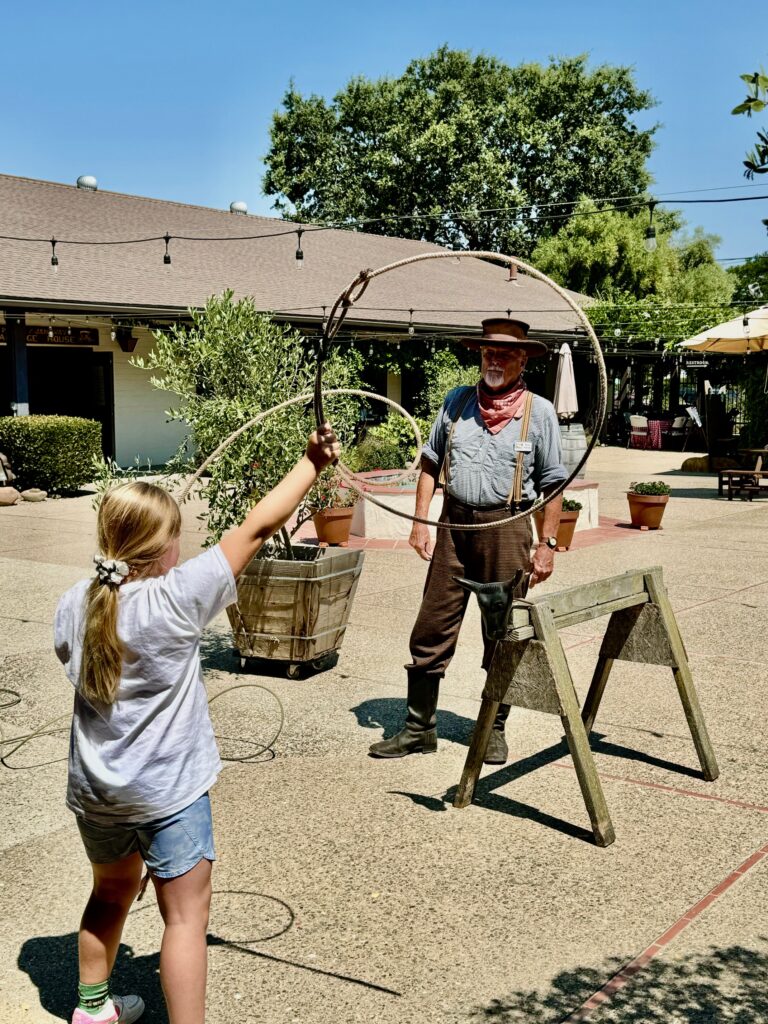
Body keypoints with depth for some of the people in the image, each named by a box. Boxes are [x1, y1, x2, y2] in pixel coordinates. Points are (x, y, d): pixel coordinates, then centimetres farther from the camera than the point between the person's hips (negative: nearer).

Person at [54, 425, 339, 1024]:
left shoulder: (74, 604, -6)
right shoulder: (177, 599, -22)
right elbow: (256, 528, -19)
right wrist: (313, 463, -12)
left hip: (93, 789, 7)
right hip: (168, 792, -7)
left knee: (113, 889, 27)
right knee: (186, 913, 5)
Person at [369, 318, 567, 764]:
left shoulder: (539, 411, 0)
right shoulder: (457, 401, 9)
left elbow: (552, 484, 0)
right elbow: (431, 463, 12)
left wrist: (548, 543, -5)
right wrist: (420, 521, 3)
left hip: (506, 527, -3)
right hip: (454, 524, 3)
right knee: (431, 630, 5)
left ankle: (495, 731, 22)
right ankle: (420, 728, 16)